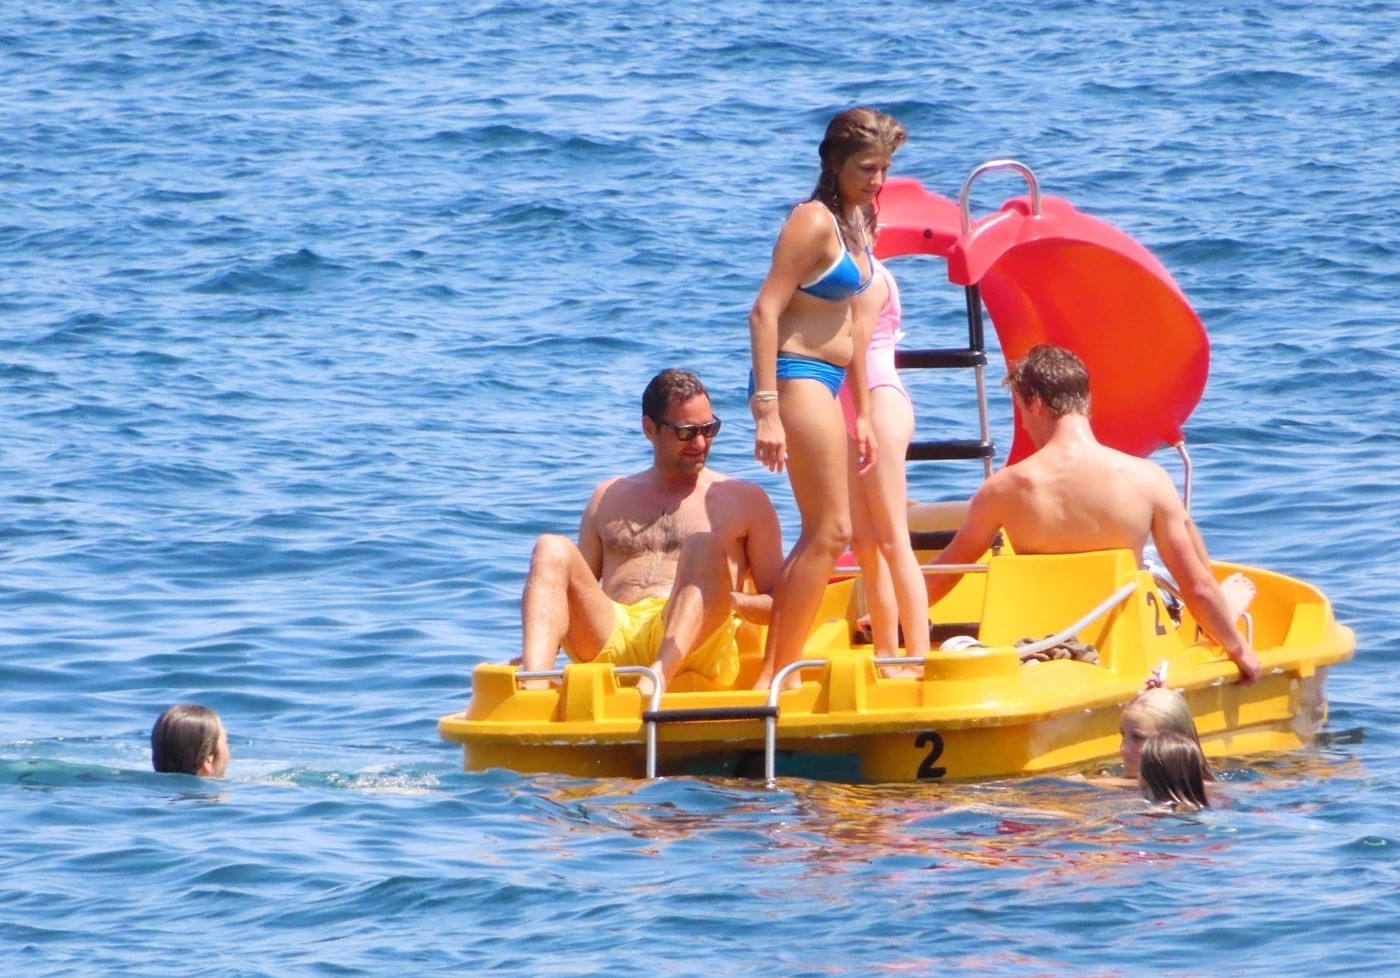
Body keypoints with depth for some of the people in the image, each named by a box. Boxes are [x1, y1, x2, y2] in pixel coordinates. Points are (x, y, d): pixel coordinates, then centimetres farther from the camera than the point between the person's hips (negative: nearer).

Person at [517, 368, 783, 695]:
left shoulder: (744, 500, 21)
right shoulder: (610, 499, 28)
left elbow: (780, 604, 16)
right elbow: (579, 593, 24)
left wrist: (727, 600, -7)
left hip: (693, 649, -2)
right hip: (612, 638, 2)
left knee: (704, 546, -29)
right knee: (553, 550, -21)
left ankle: (661, 674, -56)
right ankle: (533, 686, -47)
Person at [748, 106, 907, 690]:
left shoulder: (855, 223, 15)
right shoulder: (815, 220, -14)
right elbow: (765, 312, -20)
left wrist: (862, 413, 22)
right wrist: (767, 409, -25)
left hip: (825, 382, 10)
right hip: (798, 376, -10)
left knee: (820, 536, 13)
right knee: (831, 531, -10)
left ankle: (775, 673, 18)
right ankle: (781, 673, -7)